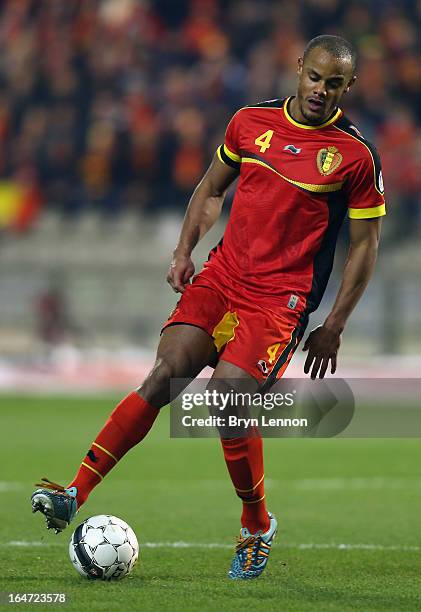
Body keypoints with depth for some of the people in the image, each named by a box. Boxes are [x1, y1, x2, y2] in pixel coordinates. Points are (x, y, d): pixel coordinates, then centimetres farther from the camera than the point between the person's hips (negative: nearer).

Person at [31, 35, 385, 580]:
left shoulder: (355, 156, -4)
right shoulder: (251, 121, 7)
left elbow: (365, 244, 3)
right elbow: (212, 188, 21)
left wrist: (333, 328, 0)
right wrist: (184, 252, 8)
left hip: (280, 300, -3)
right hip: (221, 276, 4)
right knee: (165, 373, -15)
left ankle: (257, 526, 5)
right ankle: (75, 493, -19)